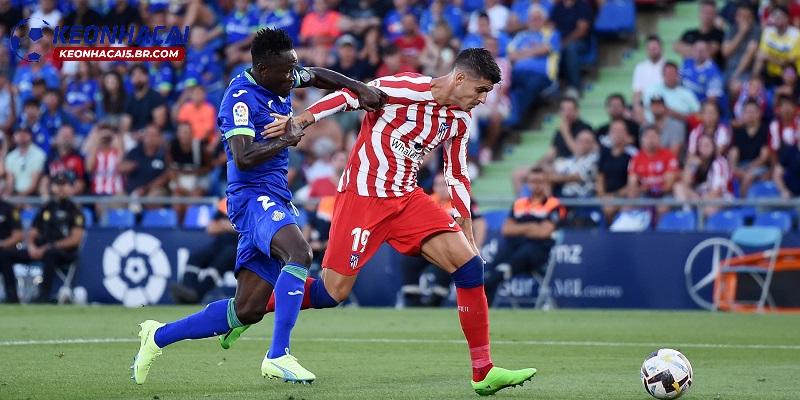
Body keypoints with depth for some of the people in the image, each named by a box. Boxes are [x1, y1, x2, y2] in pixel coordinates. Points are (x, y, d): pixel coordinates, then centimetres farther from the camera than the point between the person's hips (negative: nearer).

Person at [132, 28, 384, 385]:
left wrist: (362, 90, 15)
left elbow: (318, 76, 28)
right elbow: (243, 158, -27)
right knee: (300, 252, -36)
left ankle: (158, 336, 19)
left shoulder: (280, 81, 10)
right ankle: (278, 356, -37)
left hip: (275, 199, 9)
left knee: (247, 309, 5)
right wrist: (285, 141, -18)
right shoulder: (241, 98, -16)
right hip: (253, 196, -9)